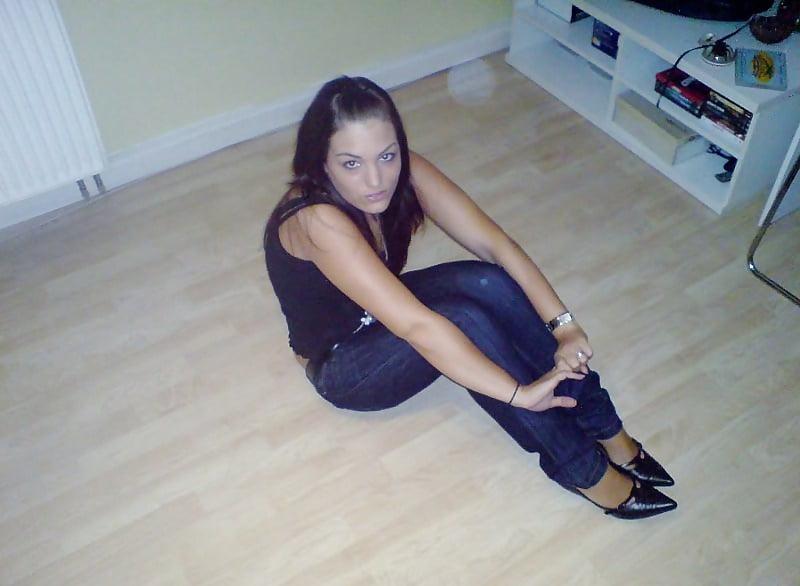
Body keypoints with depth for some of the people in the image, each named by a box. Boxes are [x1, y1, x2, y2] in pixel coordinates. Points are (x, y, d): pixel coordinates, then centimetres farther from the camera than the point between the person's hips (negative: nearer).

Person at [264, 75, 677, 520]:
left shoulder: (405, 172, -17)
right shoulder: (317, 222, -35)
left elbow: (495, 243, -20)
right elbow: (417, 325, -41)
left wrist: (563, 325, -31)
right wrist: (521, 394, -39)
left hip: (384, 313, 6)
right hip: (343, 367, -5)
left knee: (489, 284, -24)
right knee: (464, 321, -31)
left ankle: (604, 430, -13)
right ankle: (583, 469, -18)